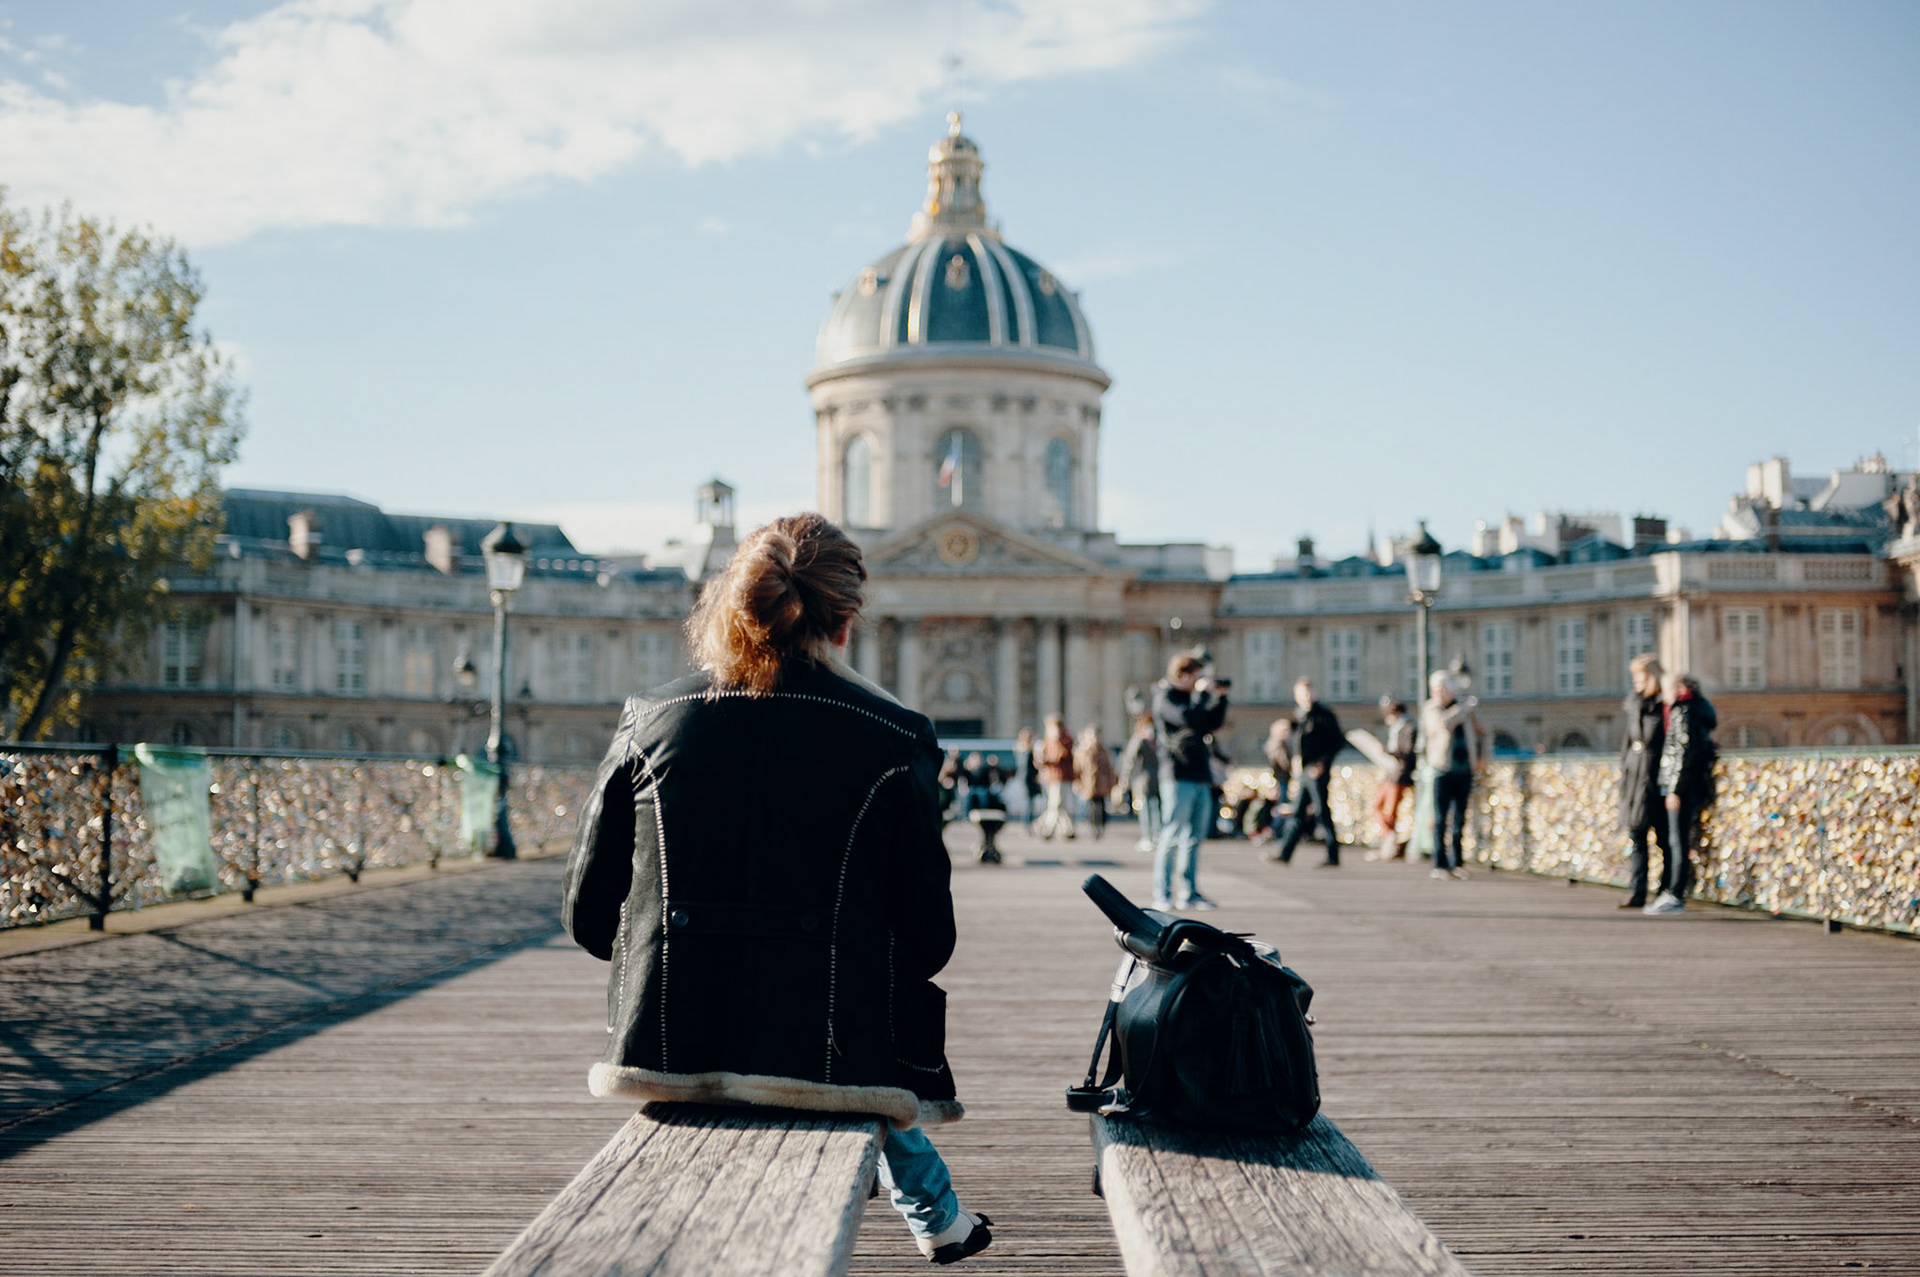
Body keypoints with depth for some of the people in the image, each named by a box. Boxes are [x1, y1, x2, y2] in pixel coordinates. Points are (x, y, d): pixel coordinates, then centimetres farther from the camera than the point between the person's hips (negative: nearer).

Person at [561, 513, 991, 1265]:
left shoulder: (650, 723, 0)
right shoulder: (893, 740, -6)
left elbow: (588, 915, 5)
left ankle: (934, 1213, 49)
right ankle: (933, 1215, 48)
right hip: (828, 1054, -2)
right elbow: (928, 939, -2)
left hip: (671, 1049, 3)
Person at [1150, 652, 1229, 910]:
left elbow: (1212, 723, 23)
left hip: (1200, 776, 9)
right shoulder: (1165, 698, -7)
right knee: (1171, 837, -7)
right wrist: (1204, 693, -11)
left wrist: (1220, 698, 13)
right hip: (1178, 775, -9)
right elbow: (1189, 719, -22)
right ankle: (1162, 896, -3)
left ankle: (1189, 893, 14)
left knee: (1194, 837, 9)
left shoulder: (1189, 697, 19)